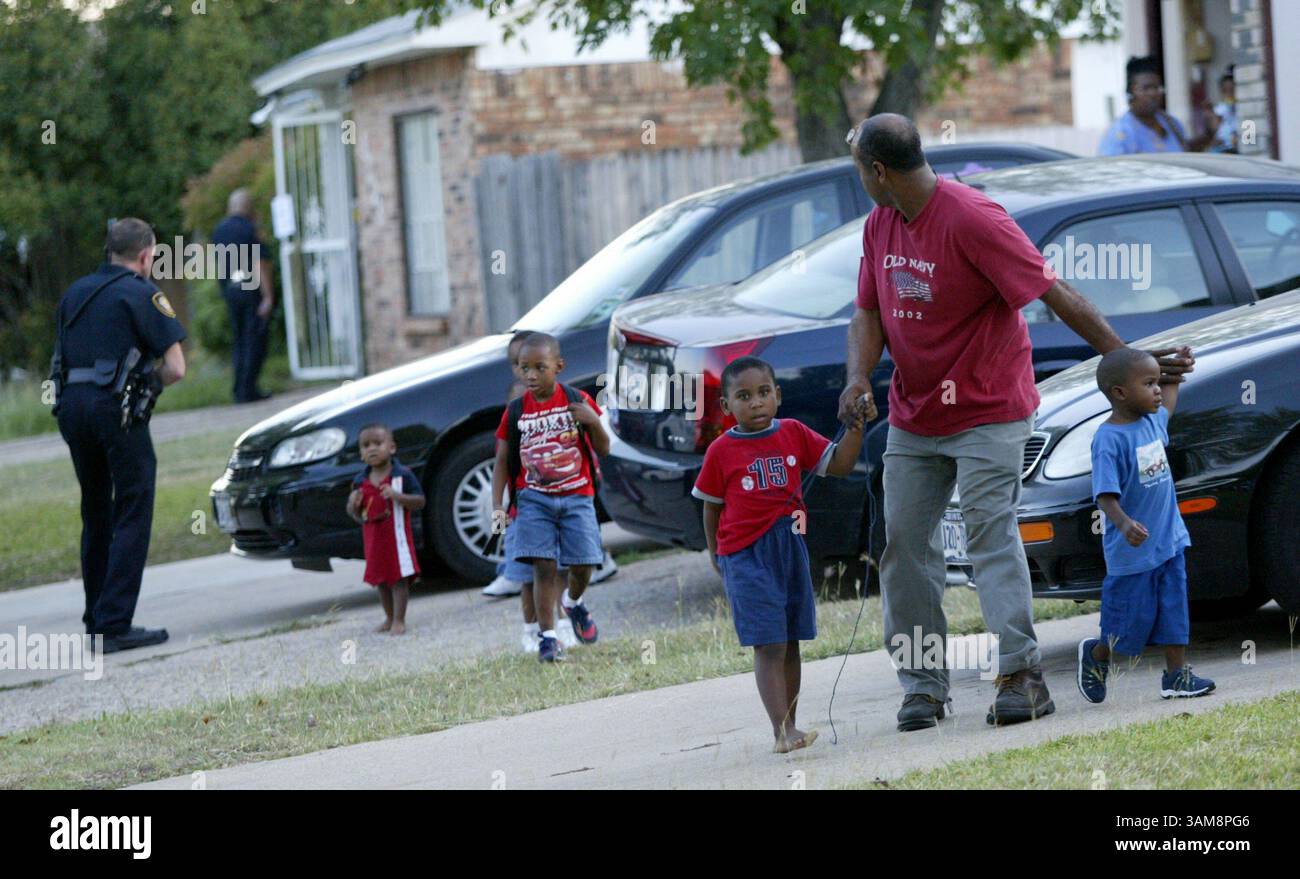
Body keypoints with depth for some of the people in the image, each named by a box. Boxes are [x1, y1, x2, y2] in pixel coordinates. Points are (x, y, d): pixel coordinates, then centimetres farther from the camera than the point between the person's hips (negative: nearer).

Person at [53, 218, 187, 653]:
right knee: (132, 517, -2)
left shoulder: (75, 293, 18)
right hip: (115, 406, -7)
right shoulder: (142, 294, -2)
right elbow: (175, 369, -7)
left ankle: (97, 619, 20)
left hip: (71, 405, 7)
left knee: (96, 515, 17)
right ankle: (114, 624, -9)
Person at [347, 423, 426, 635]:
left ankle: (399, 620, -1)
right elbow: (356, 515, 15)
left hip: (397, 535, -5)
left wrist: (397, 496, -25)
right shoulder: (361, 482, 6)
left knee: (399, 577, -5)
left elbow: (420, 502, -10)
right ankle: (389, 618, 27)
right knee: (380, 579, 13)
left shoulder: (402, 475, -8)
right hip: (373, 538, 5)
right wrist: (353, 505, -9)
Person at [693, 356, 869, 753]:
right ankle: (781, 731, -16)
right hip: (745, 555, -4)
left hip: (790, 547, 4)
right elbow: (712, 505, 7)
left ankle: (789, 726, 19)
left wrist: (856, 426, -7)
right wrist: (715, 552, 12)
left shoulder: (793, 434, 5)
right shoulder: (722, 451, -4)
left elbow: (839, 464, 5)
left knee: (790, 644, 11)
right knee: (768, 646, -11)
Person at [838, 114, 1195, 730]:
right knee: (904, 541, 4)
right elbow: (869, 313, 10)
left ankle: (1021, 675, -14)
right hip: (912, 418, 7)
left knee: (991, 534, -15)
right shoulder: (879, 224, 4)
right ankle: (922, 684, 10)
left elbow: (1055, 296, -20)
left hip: (986, 413, -7)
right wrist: (858, 377, -11)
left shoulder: (972, 218, -20)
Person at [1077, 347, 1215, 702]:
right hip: (1133, 550, -7)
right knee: (1131, 621, 4)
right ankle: (1095, 656, 29)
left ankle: (1177, 674, 13)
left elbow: (1166, 406, 34)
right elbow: (1106, 496, -25)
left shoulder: (1152, 422, 6)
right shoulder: (1109, 439, -19)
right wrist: (1124, 524, -40)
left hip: (1169, 540, 7)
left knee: (1174, 610, 6)